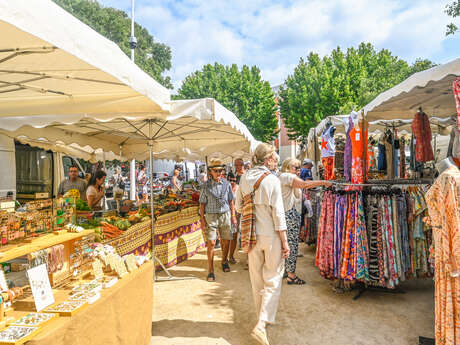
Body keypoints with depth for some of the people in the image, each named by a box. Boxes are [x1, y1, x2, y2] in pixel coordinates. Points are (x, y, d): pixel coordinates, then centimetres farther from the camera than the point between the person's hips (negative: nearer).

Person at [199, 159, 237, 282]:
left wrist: (233, 216, 8)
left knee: (226, 241, 9)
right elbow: (202, 203, 1)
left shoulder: (226, 184, 3)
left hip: (225, 215, 2)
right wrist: (202, 219, -3)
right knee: (211, 243, -6)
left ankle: (224, 261, 36)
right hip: (211, 216, -2)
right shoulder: (206, 186, -3)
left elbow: (230, 201, 10)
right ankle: (210, 271, 4)